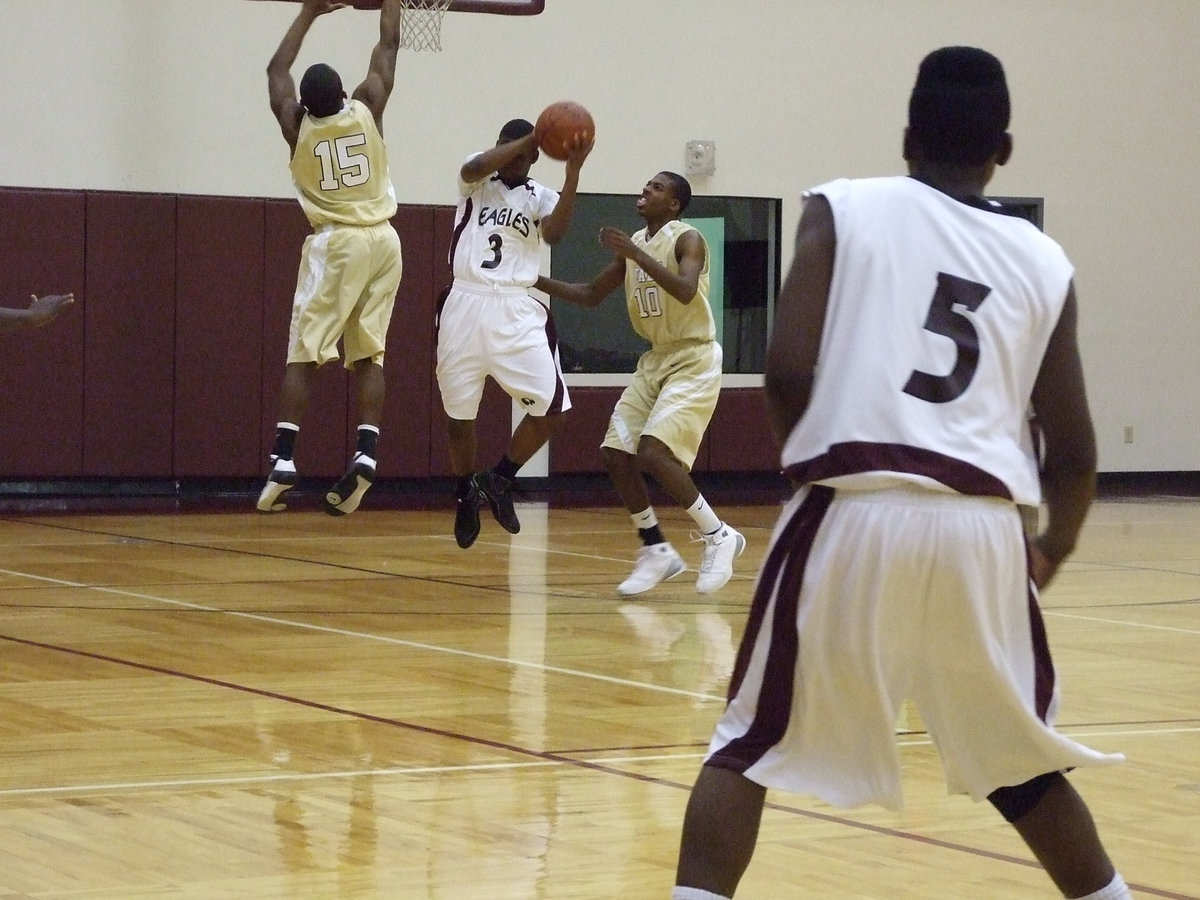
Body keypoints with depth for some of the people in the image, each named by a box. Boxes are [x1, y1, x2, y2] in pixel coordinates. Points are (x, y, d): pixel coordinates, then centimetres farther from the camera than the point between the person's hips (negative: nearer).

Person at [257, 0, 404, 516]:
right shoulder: (368, 110, -2)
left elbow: (277, 69, 15)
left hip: (336, 243, -2)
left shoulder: (297, 126, -2)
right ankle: (365, 455, -10)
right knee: (368, 355, 4)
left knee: (303, 354, 0)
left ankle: (283, 459, -11)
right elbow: (388, 47, 11)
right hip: (383, 241, 2)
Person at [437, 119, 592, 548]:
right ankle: (465, 493, 30)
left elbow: (554, 233, -12)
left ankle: (499, 480, 11)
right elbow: (474, 168, -18)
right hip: (466, 303, -1)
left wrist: (573, 170, -19)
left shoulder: (541, 197, 10)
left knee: (551, 407, -9)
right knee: (458, 411, 8)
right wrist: (531, 137, -20)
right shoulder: (476, 180, 8)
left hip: (517, 311, 1)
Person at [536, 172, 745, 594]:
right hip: (656, 358, 8)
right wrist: (533, 279, 8)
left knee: (652, 452, -21)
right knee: (616, 453, 0)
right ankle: (657, 551, 12)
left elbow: (686, 291, -31)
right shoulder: (632, 245, 10)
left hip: (694, 360, -8)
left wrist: (635, 253, -31)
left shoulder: (687, 239, -13)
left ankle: (717, 537, -6)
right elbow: (590, 295, 18)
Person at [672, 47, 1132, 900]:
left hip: (856, 513, -2)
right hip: (982, 528, 3)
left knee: (751, 744, 10)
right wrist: (1052, 552, 32)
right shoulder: (1045, 262, 14)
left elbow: (788, 368, -5)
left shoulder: (843, 209, 8)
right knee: (1020, 760, 24)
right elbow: (1073, 453, 13)